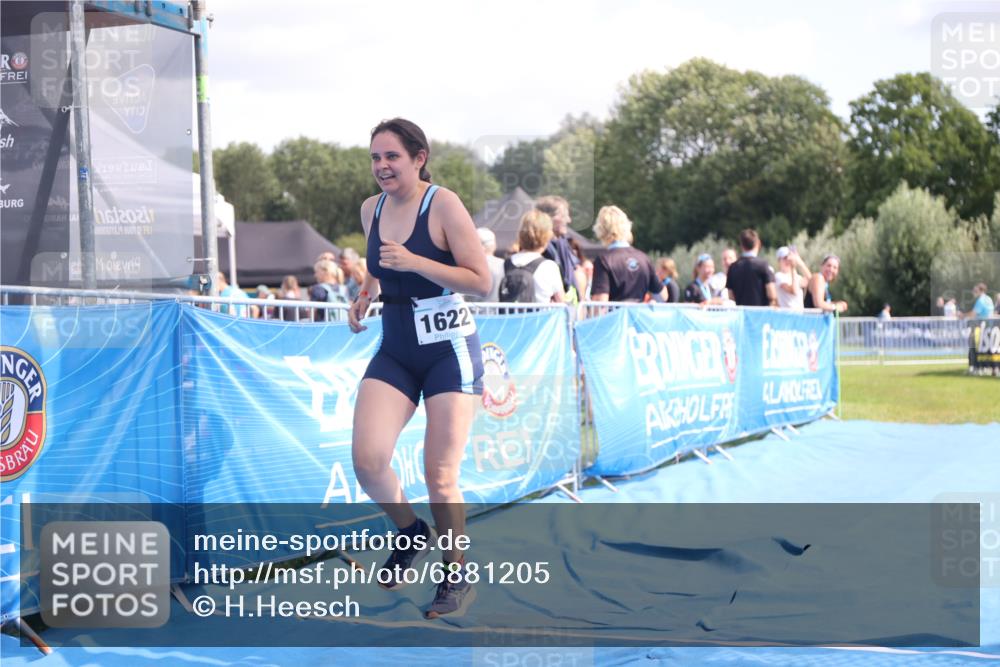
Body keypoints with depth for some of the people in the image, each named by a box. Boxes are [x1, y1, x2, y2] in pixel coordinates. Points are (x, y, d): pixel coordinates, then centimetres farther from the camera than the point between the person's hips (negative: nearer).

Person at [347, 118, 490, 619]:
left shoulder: (443, 204, -12)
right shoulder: (371, 209, 6)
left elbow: (482, 281, -15)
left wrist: (414, 262, -23)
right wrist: (364, 297, 6)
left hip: (449, 351, -5)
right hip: (394, 352, 5)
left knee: (440, 476, -3)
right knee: (366, 460, -12)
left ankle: (458, 575, 18)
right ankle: (411, 532, 17)